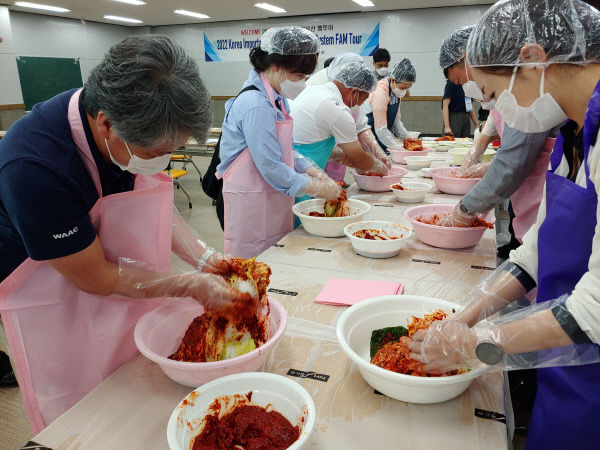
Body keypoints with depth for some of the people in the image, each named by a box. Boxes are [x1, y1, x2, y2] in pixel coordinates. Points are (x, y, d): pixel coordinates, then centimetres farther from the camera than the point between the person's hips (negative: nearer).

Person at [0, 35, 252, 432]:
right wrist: (192, 285, -23)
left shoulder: (143, 127, -15)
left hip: (131, 291, 6)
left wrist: (204, 258, -14)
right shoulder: (34, 167, -34)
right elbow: (95, 277, -24)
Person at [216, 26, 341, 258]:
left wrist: (316, 172, 4)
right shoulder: (256, 105, -20)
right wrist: (319, 188, -14)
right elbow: (272, 168, -23)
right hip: (251, 203, -9)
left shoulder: (275, 99, 10)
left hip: (272, 200, 9)